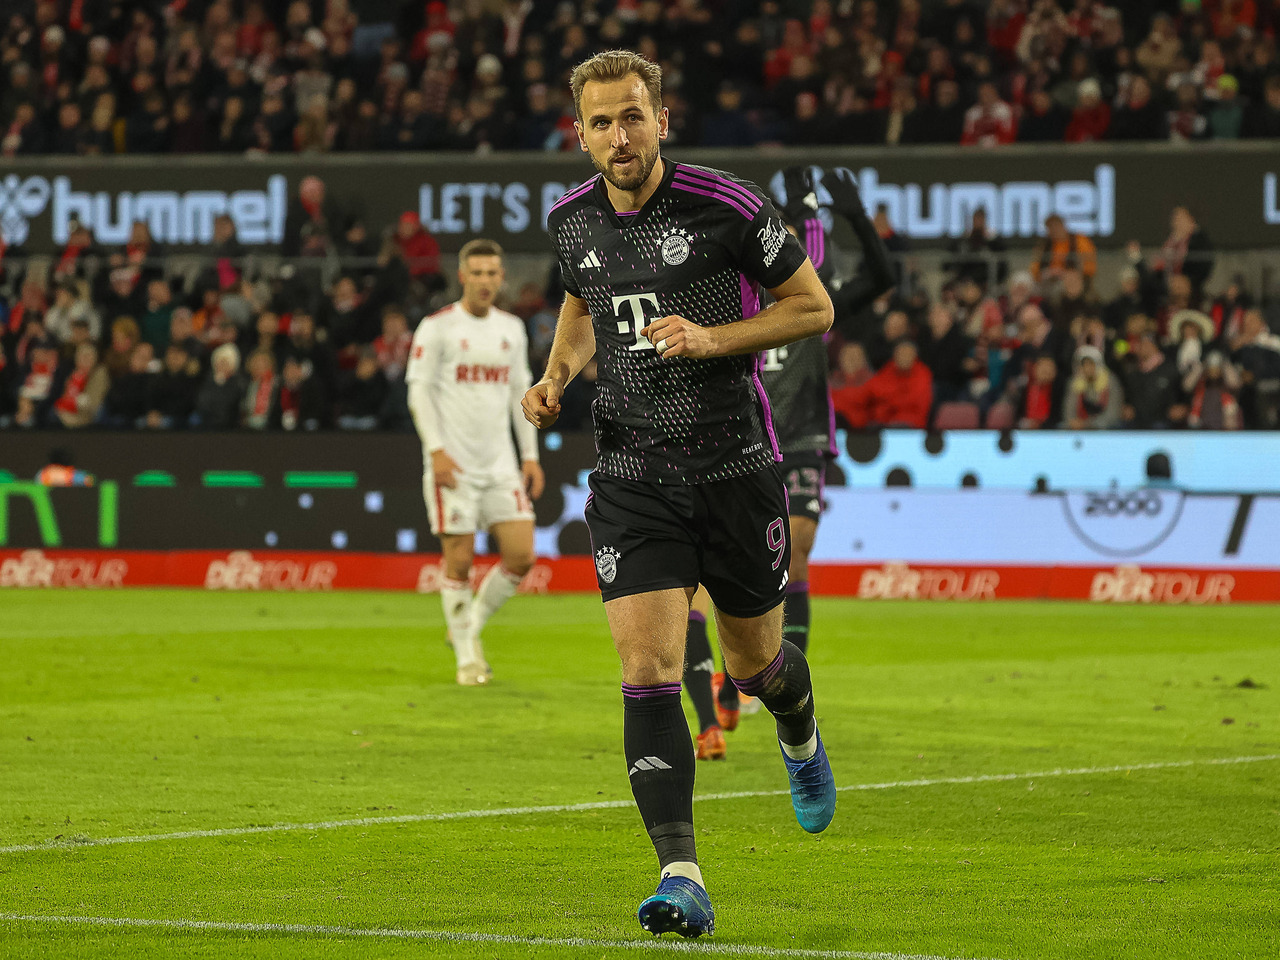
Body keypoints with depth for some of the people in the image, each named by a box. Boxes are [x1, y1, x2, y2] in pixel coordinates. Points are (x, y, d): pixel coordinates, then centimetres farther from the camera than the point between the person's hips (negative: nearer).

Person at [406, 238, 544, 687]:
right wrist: (436, 450, -16)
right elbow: (419, 393, -6)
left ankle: (471, 628, 17)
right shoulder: (436, 328, -4)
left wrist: (530, 455, 11)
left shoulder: (511, 329, 12)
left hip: (501, 463, 5)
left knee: (522, 555, -5)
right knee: (459, 561, -4)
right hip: (453, 464, -5)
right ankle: (466, 656, 9)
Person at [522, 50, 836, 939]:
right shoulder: (573, 220, 2)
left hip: (736, 466, -2)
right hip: (632, 476, 2)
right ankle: (683, 880, -17)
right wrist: (557, 374, 4)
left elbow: (814, 306, -4)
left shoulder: (729, 206, -13)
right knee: (648, 670, -14)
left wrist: (712, 338, -17)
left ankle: (801, 738, 53)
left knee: (755, 662, 14)